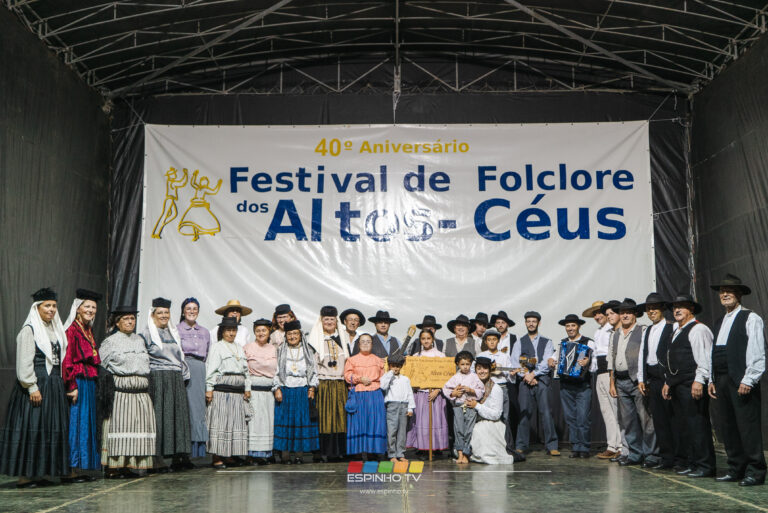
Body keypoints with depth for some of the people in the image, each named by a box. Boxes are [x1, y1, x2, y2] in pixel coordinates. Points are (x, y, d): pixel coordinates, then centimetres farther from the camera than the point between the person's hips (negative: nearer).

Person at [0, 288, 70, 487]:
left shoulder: (55, 330, 16)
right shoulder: (29, 330, -6)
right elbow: (24, 362, -12)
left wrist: (60, 385, 14)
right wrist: (32, 387, -18)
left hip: (54, 386, 8)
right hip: (36, 385, -8)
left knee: (50, 429, 7)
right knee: (30, 428, -6)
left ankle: (38, 473, 12)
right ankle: (24, 476, -2)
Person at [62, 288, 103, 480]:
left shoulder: (89, 331, 16)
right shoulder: (71, 330, -9)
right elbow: (67, 360, -15)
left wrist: (93, 382, 15)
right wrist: (72, 386, -19)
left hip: (89, 383, 8)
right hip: (77, 382, -8)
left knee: (88, 424, 9)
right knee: (76, 422, -5)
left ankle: (81, 468, 15)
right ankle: (71, 470, 1)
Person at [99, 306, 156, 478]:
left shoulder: (139, 340, 19)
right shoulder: (110, 341, 3)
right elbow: (100, 365, 0)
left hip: (140, 391, 5)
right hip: (119, 391, -5)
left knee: (138, 425, 0)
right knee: (118, 424, -10)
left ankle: (128, 466, 5)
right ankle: (113, 467, -6)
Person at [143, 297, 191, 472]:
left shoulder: (174, 333, 19)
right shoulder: (147, 334, 1)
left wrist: (183, 377, 15)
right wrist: (146, 378, -10)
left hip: (176, 380, 6)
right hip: (157, 379, -6)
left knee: (178, 416, 1)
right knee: (160, 418, -8)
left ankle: (177, 457, 4)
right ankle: (158, 459, -6)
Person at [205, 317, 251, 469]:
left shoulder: (239, 348, 21)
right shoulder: (217, 347, 1)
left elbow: (246, 370, 22)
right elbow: (211, 369, -5)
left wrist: (247, 388, 14)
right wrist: (209, 389, -11)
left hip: (238, 392, 6)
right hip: (222, 390, -6)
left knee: (237, 423, 5)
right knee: (220, 422, -8)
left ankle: (230, 456, 12)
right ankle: (217, 458, -5)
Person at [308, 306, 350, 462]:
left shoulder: (343, 338, 14)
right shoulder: (315, 338, 3)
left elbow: (350, 361, 18)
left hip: (341, 384, 3)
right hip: (323, 384, -3)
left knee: (341, 417, 0)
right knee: (325, 418, -5)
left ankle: (340, 451, 6)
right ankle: (326, 452, 0)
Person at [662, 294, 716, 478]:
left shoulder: (698, 329, -7)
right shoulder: (677, 331, 22)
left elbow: (704, 358, -15)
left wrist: (698, 381, -21)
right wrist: (668, 382, 23)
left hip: (692, 386, -10)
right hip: (676, 385, 10)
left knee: (697, 425, -8)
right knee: (683, 426, 10)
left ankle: (705, 466, -3)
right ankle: (692, 463, 17)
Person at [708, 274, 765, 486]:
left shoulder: (750, 319, -3)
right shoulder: (719, 323, 21)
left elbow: (757, 353, -10)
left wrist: (748, 380, -16)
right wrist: (712, 380, 14)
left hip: (741, 382, -8)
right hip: (722, 380, 8)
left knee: (748, 426, -7)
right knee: (727, 427, 9)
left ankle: (755, 471, 0)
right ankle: (736, 469, 16)